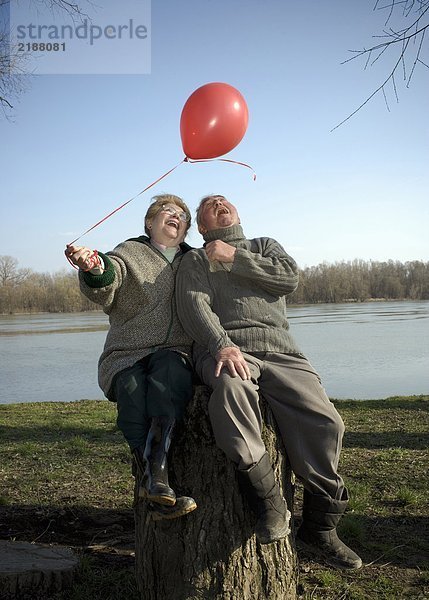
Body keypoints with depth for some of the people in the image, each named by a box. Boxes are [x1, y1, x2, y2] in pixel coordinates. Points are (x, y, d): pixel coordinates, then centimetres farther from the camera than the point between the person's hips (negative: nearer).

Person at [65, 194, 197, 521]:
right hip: (126, 356, -1)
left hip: (176, 354, 2)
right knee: (132, 388, -34)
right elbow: (106, 290, -13)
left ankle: (154, 472, -43)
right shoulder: (129, 253, 9)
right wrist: (95, 269, -36)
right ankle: (156, 479, -36)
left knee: (169, 369, -34)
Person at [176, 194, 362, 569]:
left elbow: (289, 278, 7)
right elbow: (193, 305, 0)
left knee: (324, 422, -20)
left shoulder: (265, 247, 29)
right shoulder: (196, 260, 21)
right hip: (224, 349, -2)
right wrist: (222, 345, -19)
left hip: (279, 350, 3)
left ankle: (320, 526, -2)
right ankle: (269, 502, -27)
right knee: (231, 387, -39)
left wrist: (235, 258, 4)